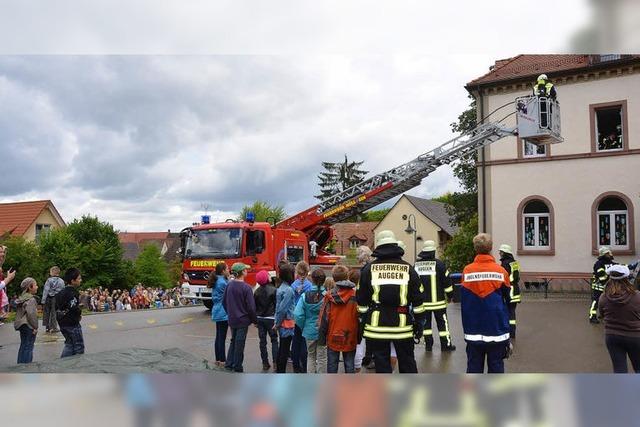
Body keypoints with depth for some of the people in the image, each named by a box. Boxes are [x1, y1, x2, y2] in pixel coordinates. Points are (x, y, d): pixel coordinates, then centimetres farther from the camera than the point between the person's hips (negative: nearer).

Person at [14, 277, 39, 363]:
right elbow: (31, 314, -26)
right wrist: (35, 326, -19)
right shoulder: (31, 300, -18)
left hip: (22, 325, 9)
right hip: (29, 327, -9)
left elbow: (19, 313, 17)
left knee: (23, 346, 17)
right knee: (28, 347, -3)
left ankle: (20, 364, 24)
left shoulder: (22, 298, 11)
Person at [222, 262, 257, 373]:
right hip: (243, 320, -6)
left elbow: (224, 302, 9)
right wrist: (255, 320, -4)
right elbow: (251, 307, -16)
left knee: (233, 341, 19)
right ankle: (237, 367, 13)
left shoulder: (229, 285, -1)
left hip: (232, 319, 6)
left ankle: (229, 364, 21)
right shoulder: (246, 287, -18)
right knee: (239, 343, 4)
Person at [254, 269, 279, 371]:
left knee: (262, 341, 9)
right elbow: (277, 305, -11)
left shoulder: (257, 291, 2)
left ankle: (265, 364, 12)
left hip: (260, 318, 4)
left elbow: (254, 306, 7)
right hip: (270, 318, -4)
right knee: (274, 340, 5)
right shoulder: (273, 290, -12)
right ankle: (275, 363, -1)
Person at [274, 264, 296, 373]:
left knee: (282, 348, 18)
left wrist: (277, 323, 13)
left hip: (282, 323, 9)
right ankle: (282, 372, 7)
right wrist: (278, 323, -10)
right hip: (287, 323, -9)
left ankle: (279, 370, 28)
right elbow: (283, 309, -20)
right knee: (285, 349, 0)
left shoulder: (280, 288, 8)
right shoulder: (288, 290, -19)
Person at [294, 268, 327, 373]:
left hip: (309, 330, 2)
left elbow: (298, 314, -13)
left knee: (311, 356, 19)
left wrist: (304, 327, 3)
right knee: (322, 357, 10)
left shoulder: (305, 296, -9)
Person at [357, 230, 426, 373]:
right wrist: (419, 323, 10)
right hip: (402, 325, 1)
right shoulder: (408, 269, 2)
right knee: (407, 363, 14)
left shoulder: (369, 269, 0)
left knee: (382, 364, 7)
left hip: (376, 325, -1)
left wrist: (363, 319, 13)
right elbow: (418, 300, 3)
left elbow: (362, 300, 4)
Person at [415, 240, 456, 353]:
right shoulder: (439, 264, -10)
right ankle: (446, 345, 11)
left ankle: (428, 344, 14)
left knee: (426, 322, 11)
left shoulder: (416, 265, 2)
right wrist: (450, 295, 5)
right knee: (442, 323, 6)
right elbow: (446, 281, -6)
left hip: (423, 301, 3)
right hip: (438, 301, -3)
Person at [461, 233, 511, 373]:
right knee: (496, 366, 9)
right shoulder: (501, 271, -8)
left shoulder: (467, 271, -8)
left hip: (473, 331, 1)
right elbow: (507, 300, 4)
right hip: (497, 330, -1)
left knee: (474, 367, 9)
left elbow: (463, 303, 2)